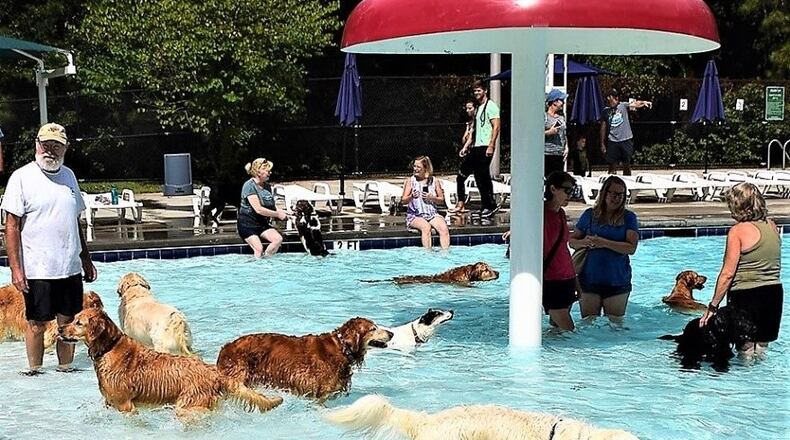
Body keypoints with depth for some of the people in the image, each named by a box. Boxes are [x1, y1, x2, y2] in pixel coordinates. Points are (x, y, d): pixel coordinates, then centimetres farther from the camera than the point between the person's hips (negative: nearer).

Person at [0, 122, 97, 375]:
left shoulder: (68, 175, 11)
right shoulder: (22, 177, -6)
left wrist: (86, 259, 19)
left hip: (71, 267, 5)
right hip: (37, 269, -5)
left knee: (68, 322, 9)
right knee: (37, 324, 4)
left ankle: (66, 368, 20)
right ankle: (34, 371, 16)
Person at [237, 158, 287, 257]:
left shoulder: (267, 186, 8)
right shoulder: (249, 186, -17)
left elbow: (272, 206, 14)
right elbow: (258, 209, -24)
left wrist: (283, 212, -6)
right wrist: (277, 214, -17)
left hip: (262, 223, 7)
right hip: (247, 224, -7)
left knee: (278, 239, -13)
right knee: (259, 249, -18)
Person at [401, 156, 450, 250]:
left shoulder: (434, 181, 9)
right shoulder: (410, 181, 5)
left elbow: (441, 199, 13)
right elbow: (403, 201, 1)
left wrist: (431, 198, -9)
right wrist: (411, 196, -22)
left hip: (432, 214, 2)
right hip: (415, 216, -2)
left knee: (444, 228, -28)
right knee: (426, 227, -35)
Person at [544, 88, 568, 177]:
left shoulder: (561, 117, 16)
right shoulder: (544, 116, -4)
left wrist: (566, 148, 10)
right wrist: (549, 132, -18)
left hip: (560, 154, 6)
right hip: (547, 154, -6)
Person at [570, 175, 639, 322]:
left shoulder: (628, 217, 1)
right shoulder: (589, 215, 6)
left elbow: (631, 248, -11)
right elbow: (572, 241, 10)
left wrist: (604, 243, -19)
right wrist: (584, 242, -13)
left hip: (617, 281, -1)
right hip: (589, 279, 1)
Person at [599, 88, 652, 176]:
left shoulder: (623, 106, 2)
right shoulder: (606, 111, 7)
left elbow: (635, 104, -15)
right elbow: (603, 128, 11)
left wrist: (643, 102, -37)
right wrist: (602, 144, 10)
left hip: (626, 140, -1)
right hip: (612, 141, 1)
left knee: (627, 165, 7)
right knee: (612, 166, 1)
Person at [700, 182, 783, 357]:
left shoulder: (738, 231, -14)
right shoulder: (772, 226, 6)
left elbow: (728, 274, -15)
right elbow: (775, 266, 12)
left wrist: (713, 306, -10)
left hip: (747, 295, -6)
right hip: (774, 293, 6)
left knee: (746, 351, 5)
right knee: (761, 352, 17)